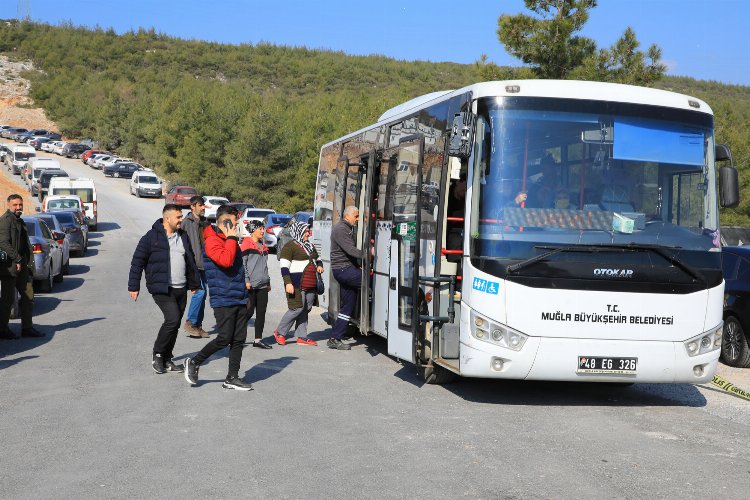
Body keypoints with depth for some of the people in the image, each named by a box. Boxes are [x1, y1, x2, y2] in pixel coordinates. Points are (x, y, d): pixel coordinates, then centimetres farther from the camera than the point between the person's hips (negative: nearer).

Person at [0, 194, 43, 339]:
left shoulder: (19, 221, 19)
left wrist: (28, 264, 15)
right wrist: (17, 260, -19)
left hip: (21, 267, 9)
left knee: (28, 296, 10)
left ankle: (27, 328, 16)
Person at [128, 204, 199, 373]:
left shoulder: (183, 237, 13)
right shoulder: (152, 237, -6)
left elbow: (191, 262, 24)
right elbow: (137, 261, -5)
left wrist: (194, 284, 25)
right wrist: (133, 286, -7)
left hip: (180, 289, 7)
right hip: (161, 288, -7)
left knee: (174, 324, 8)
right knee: (173, 318, -20)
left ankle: (166, 359, 19)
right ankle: (158, 354, -3)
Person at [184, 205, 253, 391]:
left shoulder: (230, 240, 18)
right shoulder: (212, 241, -11)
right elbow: (225, 260, -27)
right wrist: (231, 239, -17)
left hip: (239, 299, 9)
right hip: (223, 300, -9)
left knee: (239, 339, 7)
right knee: (224, 339, -9)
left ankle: (232, 377, 13)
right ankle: (194, 363, 10)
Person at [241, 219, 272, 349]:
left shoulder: (262, 246, 19)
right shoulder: (246, 244, -5)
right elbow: (242, 264, -11)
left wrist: (268, 281, 21)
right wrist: (246, 280, -17)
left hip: (263, 285, 7)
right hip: (250, 285, -7)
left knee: (261, 312, 4)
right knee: (249, 312, -6)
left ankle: (258, 339, 7)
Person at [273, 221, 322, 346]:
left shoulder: (310, 246, 20)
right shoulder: (290, 246, -6)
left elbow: (317, 259, 35)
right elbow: (284, 266, -12)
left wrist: (319, 265, 11)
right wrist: (288, 283, -20)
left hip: (310, 284, 8)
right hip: (297, 284, -8)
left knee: (305, 309, 7)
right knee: (297, 309, -12)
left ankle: (302, 337, 12)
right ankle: (280, 332, 2)